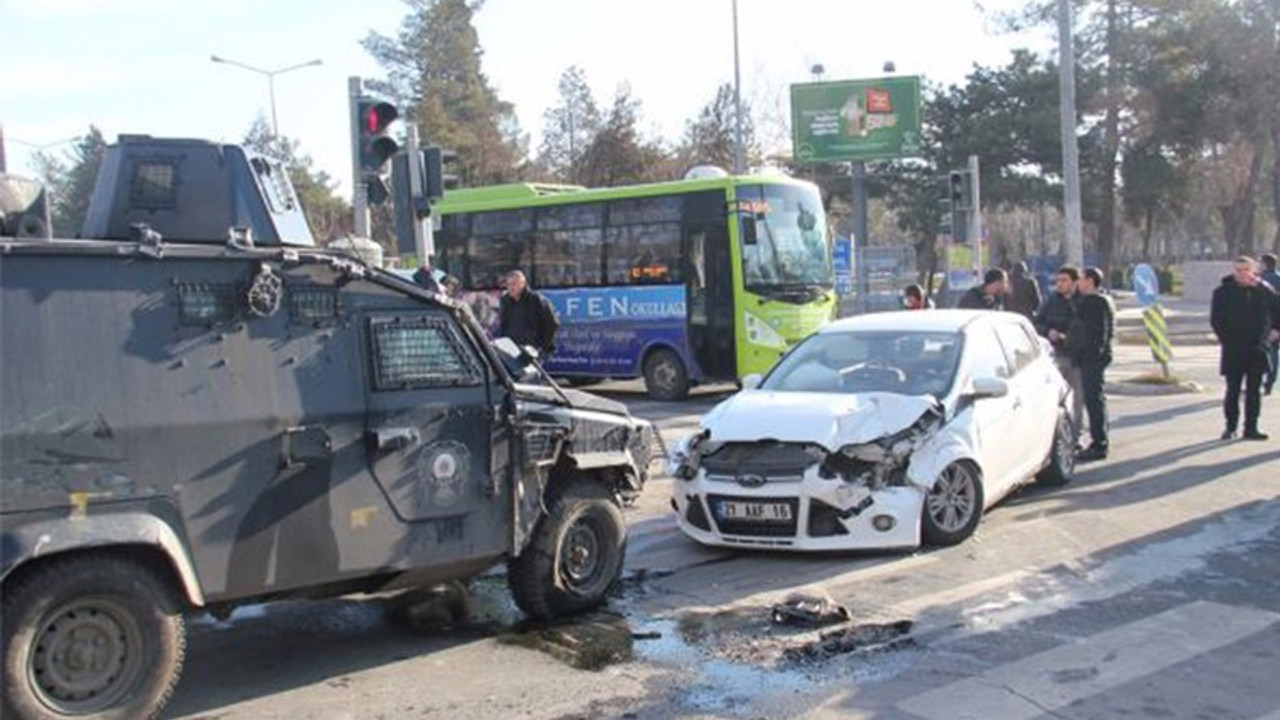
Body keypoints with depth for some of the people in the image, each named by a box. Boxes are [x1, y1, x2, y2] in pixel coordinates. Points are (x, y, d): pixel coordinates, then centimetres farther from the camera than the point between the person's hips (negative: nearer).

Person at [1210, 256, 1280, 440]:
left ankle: (1251, 428, 13)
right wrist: (1224, 338, -8)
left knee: (1254, 390, 6)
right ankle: (1230, 427, 12)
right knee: (1232, 390, 3)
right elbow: (1216, 319, -3)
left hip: (1257, 349, 2)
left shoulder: (1264, 290, 3)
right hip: (1233, 350, -2)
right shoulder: (1223, 292, -4)